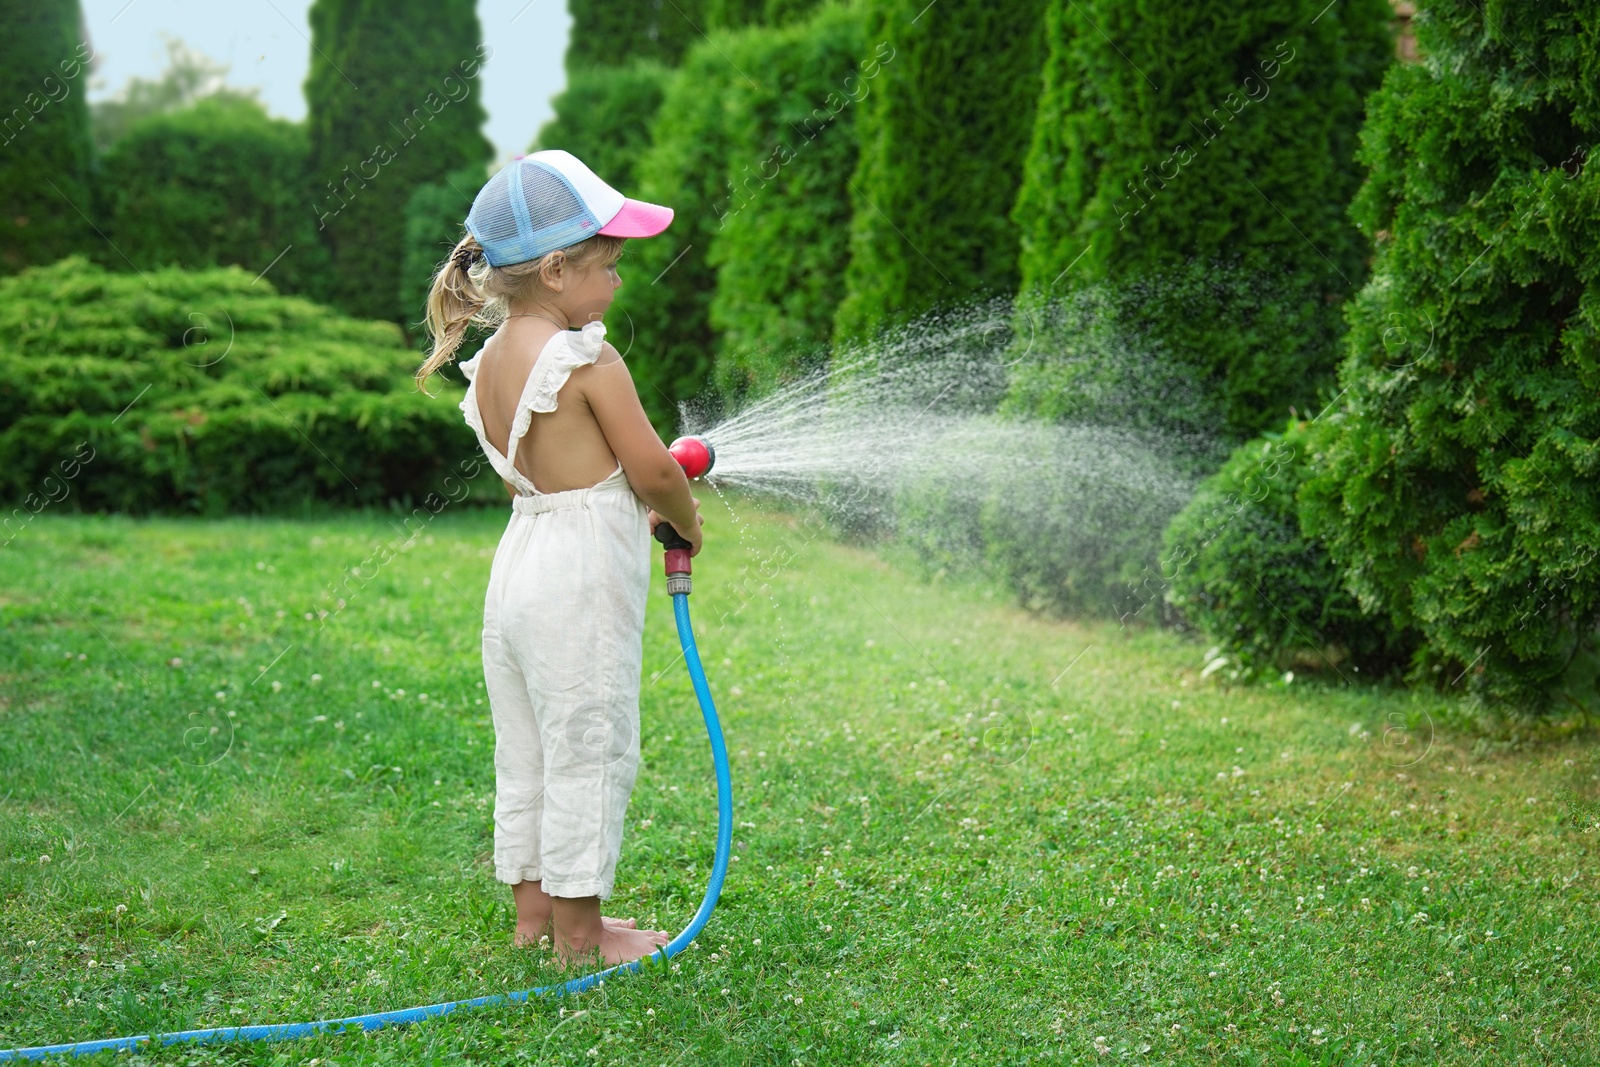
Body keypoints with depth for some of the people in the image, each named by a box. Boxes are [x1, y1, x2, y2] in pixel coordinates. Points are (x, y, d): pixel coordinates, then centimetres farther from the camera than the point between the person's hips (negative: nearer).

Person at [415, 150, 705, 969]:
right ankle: (579, 931, 12)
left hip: (520, 556, 9)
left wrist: (634, 501, 16)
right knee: (587, 751, 2)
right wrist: (685, 518, 6)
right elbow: (653, 471, -15)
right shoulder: (588, 360, -18)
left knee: (527, 751, 17)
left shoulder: (489, 362, 7)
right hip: (583, 575, -9)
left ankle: (533, 908, 29)